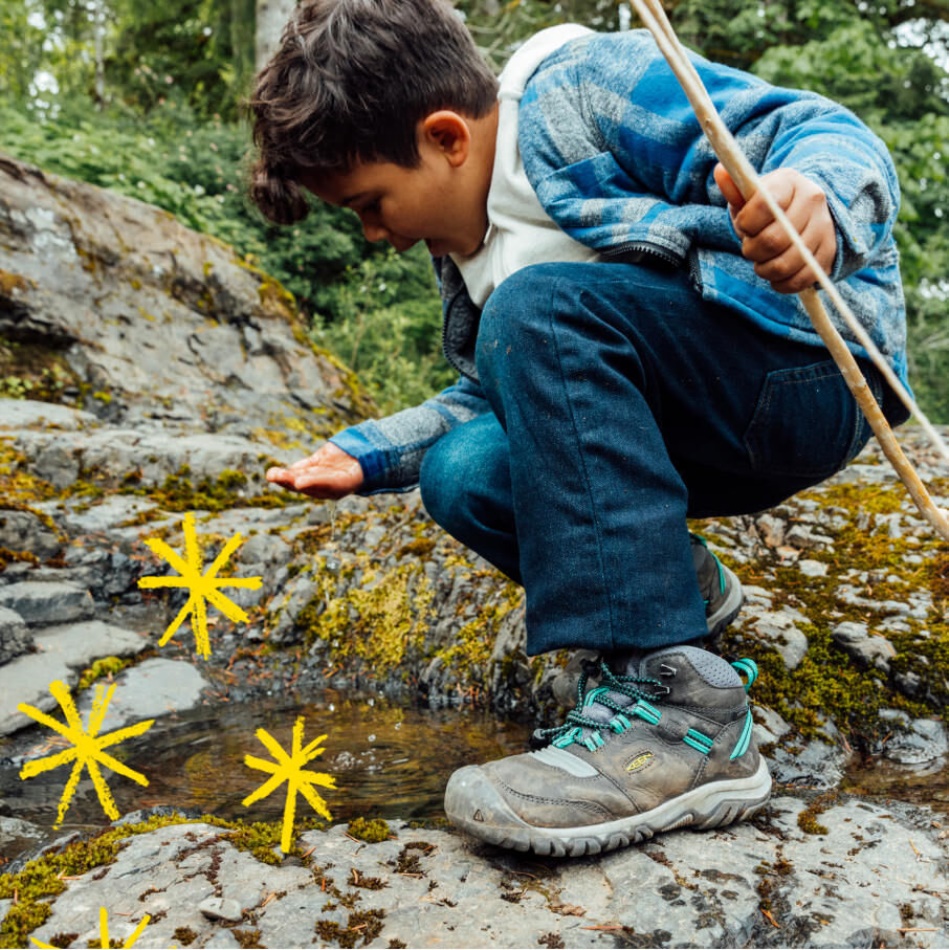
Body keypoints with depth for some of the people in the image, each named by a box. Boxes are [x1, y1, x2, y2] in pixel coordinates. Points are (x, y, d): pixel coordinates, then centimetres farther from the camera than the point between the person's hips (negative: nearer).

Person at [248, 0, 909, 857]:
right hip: (695, 427, 8)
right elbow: (494, 395, 23)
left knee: (540, 308, -29)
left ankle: (675, 703, -31)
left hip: (818, 367, -7)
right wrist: (366, 455, 13)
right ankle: (676, 584, 13)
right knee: (462, 474, -11)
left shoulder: (586, 88, -11)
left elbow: (825, 132, -16)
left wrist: (819, 205, -40)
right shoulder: (467, 244, 13)